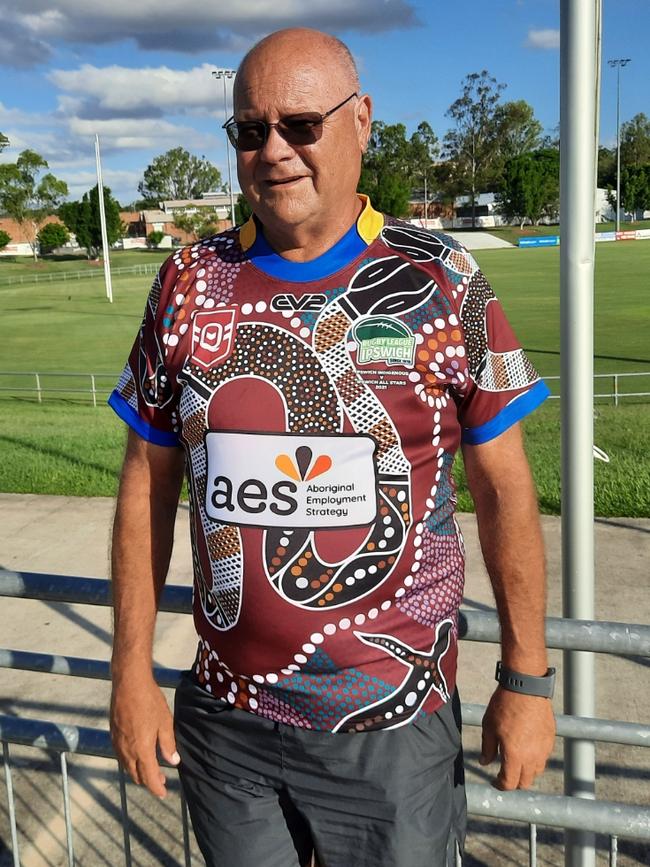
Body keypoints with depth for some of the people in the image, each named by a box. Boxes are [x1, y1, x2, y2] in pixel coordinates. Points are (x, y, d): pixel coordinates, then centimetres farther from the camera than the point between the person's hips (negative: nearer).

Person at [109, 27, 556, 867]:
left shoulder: (441, 284, -8)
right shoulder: (189, 284, -1)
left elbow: (502, 485, -4)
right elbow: (148, 482, 3)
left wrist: (526, 679, -2)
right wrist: (131, 671, 3)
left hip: (393, 725, -2)